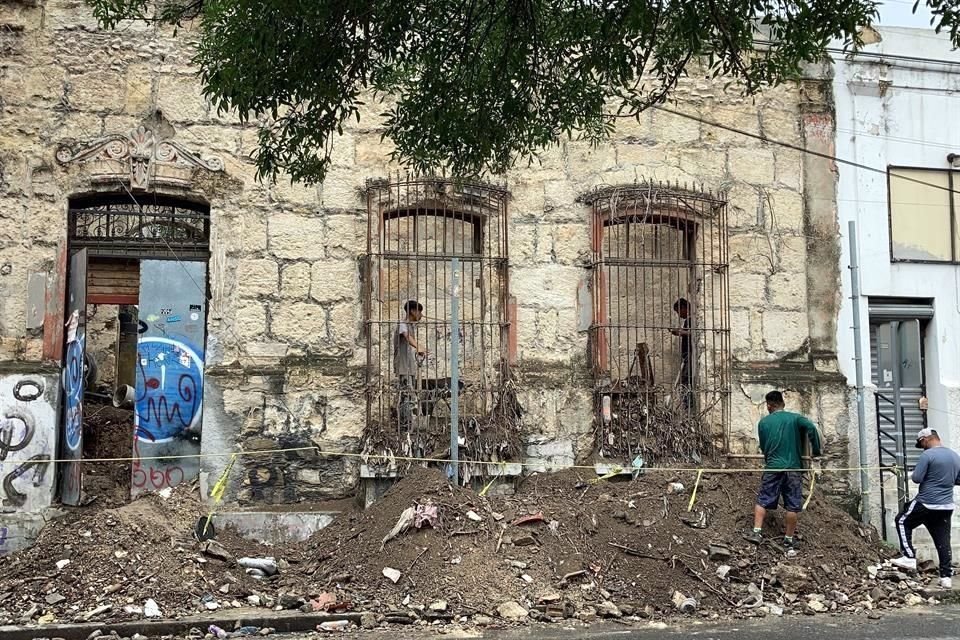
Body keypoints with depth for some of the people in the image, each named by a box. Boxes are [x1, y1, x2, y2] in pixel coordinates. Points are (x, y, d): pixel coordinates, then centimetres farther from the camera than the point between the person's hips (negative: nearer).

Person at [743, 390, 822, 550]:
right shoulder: (795, 418, 3)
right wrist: (816, 453, -6)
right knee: (793, 505, 5)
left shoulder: (763, 422, 7)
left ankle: (757, 532, -2)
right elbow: (812, 428, -14)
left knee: (763, 500, 8)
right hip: (793, 468, -1)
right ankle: (789, 540, 7)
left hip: (772, 468, 1)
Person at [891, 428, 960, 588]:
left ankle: (909, 557, 7)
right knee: (943, 540, 10)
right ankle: (946, 576, 10)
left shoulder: (927, 455, -15)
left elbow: (916, 478, -16)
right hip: (946, 507, 6)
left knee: (902, 521, 13)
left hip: (926, 504, -6)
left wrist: (913, 474, 4)